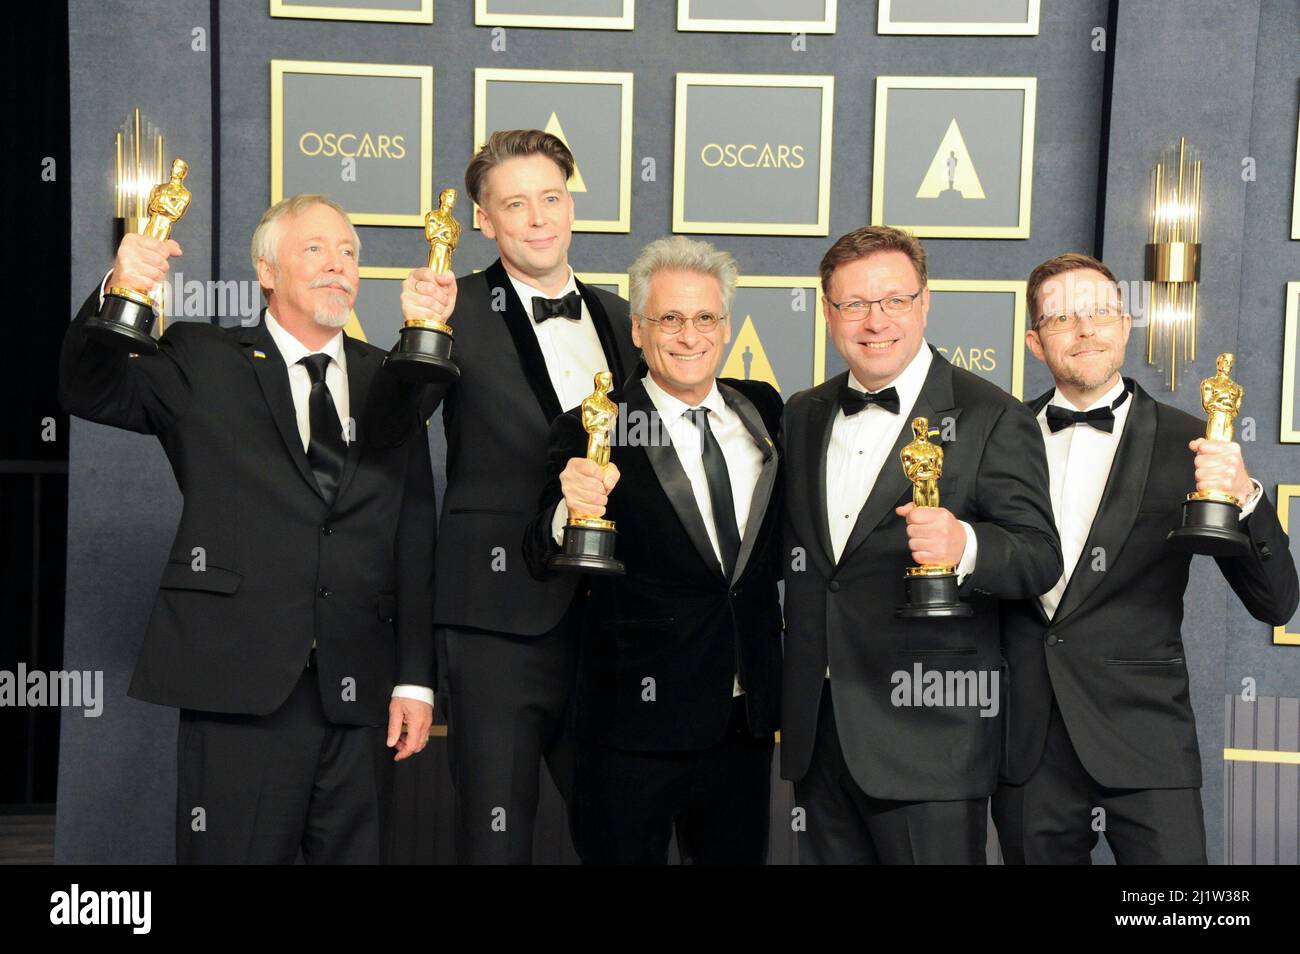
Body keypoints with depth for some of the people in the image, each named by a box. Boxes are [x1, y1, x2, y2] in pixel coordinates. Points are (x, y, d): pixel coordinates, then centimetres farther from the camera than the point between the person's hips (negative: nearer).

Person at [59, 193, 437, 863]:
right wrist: (117, 293, -24)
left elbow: (414, 537, 9)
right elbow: (89, 392, -6)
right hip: (239, 681, -2)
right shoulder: (201, 362, 8)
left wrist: (415, 678, 4)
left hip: (361, 690, 2)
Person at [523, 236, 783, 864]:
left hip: (746, 714, 5)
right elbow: (541, 564, -19)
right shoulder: (592, 430, -10)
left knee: (738, 855, 19)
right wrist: (571, 511, -40)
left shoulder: (764, 410, 5)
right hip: (637, 720, -4)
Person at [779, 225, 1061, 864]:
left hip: (930, 735, -5)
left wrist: (964, 545, -31)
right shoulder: (803, 416, 11)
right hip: (816, 732, 5)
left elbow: (1040, 558, -10)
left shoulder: (991, 418, -5)